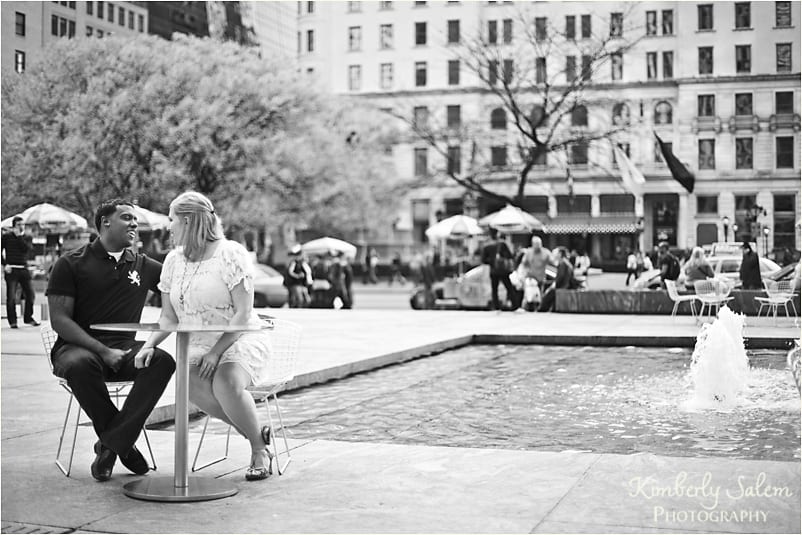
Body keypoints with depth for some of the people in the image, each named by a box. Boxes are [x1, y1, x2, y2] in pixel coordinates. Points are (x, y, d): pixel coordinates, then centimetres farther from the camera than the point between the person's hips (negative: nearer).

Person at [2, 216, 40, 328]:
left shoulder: (25, 237, 11)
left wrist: (19, 236, -10)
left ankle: (28, 318, 18)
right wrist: (5, 264, -7)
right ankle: (12, 321, 6)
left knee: (30, 295, 3)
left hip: (24, 269, 3)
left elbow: (27, 249, -9)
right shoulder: (6, 237, 3)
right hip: (11, 270, -3)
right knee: (11, 297, -2)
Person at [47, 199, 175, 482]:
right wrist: (103, 351, -18)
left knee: (163, 360, -27)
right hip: (78, 346, -3)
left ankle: (111, 443, -23)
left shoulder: (144, 266, 12)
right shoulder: (71, 264, 1)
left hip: (125, 348, 3)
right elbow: (59, 320, -7)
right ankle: (122, 443, -18)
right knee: (81, 364, -38)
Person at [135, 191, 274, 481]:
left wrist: (216, 351, -24)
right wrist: (150, 344, -7)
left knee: (226, 381, -37)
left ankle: (260, 450, -12)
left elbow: (243, 313, -14)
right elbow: (168, 316, 12)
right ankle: (255, 432, -13)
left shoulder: (231, 254, -9)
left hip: (241, 339, -5)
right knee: (190, 381, -31)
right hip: (199, 343, 5)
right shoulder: (173, 260, 11)